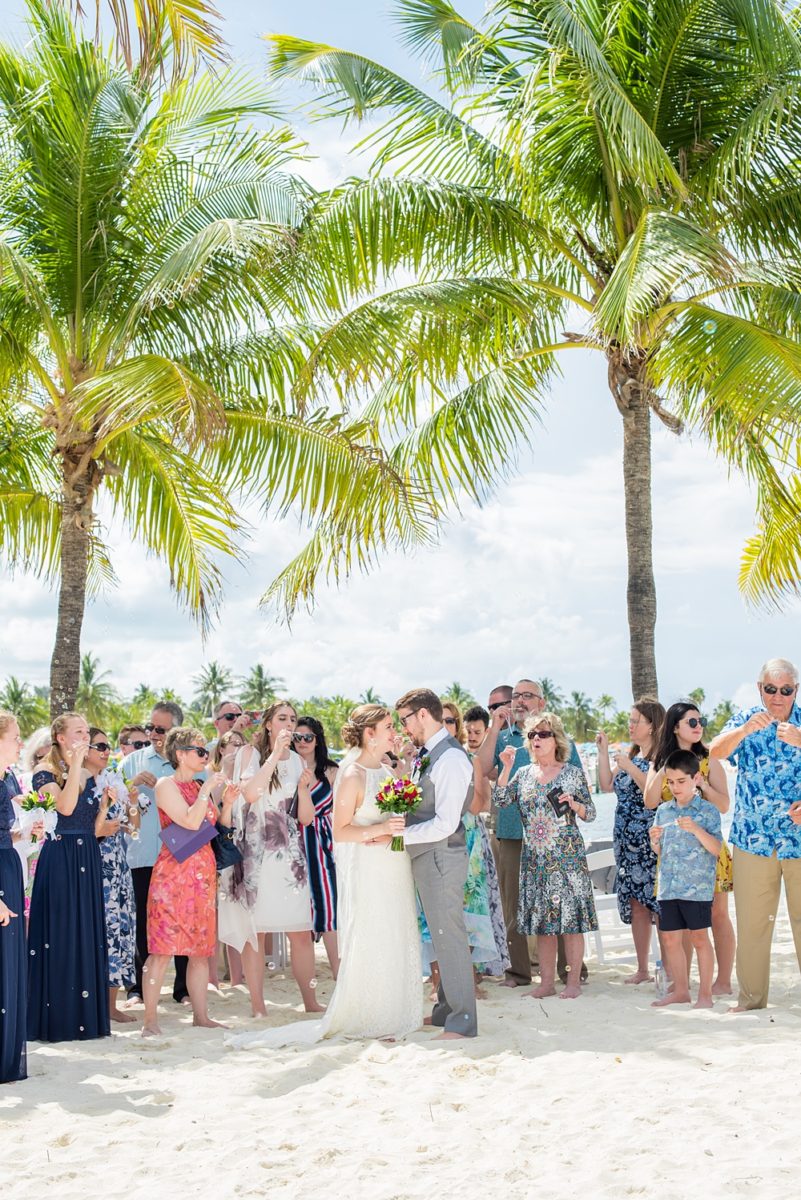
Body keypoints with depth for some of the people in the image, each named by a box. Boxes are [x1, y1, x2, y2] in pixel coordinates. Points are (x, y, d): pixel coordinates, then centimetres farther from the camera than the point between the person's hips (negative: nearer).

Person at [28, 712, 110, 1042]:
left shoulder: (89, 775, 13)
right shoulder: (46, 772, -6)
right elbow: (64, 807, -24)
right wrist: (76, 763, -22)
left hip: (88, 860, 7)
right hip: (59, 859, -7)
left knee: (88, 936, 8)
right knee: (60, 936, -3)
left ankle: (86, 1014, 15)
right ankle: (58, 1018, 4)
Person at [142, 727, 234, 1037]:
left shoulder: (200, 786, 17)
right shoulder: (166, 785, -6)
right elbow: (190, 821, -19)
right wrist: (207, 790, -13)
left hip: (203, 872, 8)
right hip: (174, 870, -8)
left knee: (202, 948, 9)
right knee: (164, 946, -8)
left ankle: (201, 1016, 15)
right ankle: (150, 1020, -4)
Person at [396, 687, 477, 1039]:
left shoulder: (450, 758, -18)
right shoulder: (425, 754, 11)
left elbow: (445, 823, -22)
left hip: (441, 856, -9)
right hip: (424, 856, 9)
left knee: (449, 936, -3)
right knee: (440, 934, 16)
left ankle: (461, 1022, 4)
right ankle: (446, 1009, 27)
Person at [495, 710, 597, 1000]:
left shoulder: (573, 773, 1)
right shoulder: (523, 774, 9)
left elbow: (590, 814, 4)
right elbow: (501, 801, -3)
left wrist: (574, 805, -16)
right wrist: (506, 768, -9)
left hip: (567, 855, -4)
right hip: (534, 857, 4)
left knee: (570, 917, -3)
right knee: (541, 920, 7)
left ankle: (574, 981, 5)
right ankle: (547, 982, 14)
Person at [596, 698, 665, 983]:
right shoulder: (631, 755, 17)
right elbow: (607, 785, 15)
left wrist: (631, 768, -19)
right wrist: (603, 751, 10)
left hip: (652, 841, -8)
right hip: (627, 840, 8)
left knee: (657, 902, -9)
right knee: (636, 903, 10)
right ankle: (642, 970, 16)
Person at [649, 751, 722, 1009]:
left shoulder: (707, 811, -4)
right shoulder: (663, 811, 11)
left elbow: (716, 849, -11)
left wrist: (696, 830, -24)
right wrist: (654, 840, -3)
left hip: (697, 887, -5)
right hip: (668, 886, 5)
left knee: (698, 938, 1)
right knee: (671, 939, 9)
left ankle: (705, 994, 11)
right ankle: (680, 991, 22)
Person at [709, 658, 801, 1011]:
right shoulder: (747, 720, 3)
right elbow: (716, 751, -13)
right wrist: (746, 729, -31)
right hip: (753, 837, 1)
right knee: (751, 922, 5)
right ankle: (751, 997, 16)